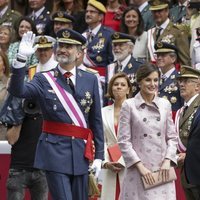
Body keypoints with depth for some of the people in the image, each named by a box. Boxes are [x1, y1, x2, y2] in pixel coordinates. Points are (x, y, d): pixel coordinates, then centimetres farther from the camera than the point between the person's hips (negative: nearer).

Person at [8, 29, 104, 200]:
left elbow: (96, 120, 10)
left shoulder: (90, 80, 8)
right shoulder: (44, 80, 2)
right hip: (55, 151, -3)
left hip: (81, 152, 3)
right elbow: (17, 91, -17)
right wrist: (21, 58, -29)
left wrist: (99, 156, 6)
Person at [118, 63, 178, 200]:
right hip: (139, 172, -3)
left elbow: (172, 137, 13)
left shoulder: (165, 105, 10)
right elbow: (124, 141, -4)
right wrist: (141, 167, -10)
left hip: (162, 170, 3)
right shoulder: (129, 105, -1)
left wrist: (167, 161, -3)